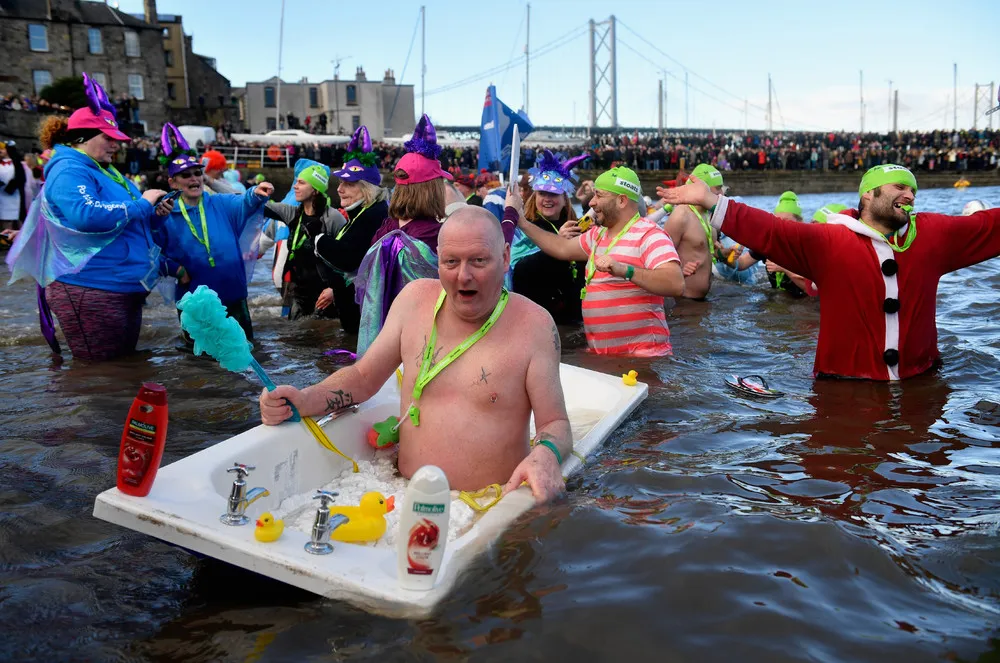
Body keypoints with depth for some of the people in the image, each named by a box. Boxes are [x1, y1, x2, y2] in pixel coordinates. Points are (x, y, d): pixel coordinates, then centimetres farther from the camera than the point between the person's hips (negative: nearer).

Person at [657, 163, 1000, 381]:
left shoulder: (933, 235, 6)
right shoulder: (828, 241, -5)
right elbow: (770, 231, -13)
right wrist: (711, 201, -21)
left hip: (919, 381, 3)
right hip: (846, 384, -3)